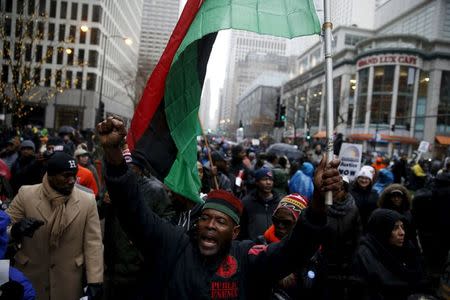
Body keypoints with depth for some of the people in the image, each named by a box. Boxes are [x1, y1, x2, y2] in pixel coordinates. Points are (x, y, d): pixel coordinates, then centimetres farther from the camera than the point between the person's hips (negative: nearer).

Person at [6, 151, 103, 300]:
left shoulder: (88, 201, -6)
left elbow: (93, 244, -6)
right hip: (29, 277, 1)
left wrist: (94, 281, -11)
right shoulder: (26, 195, -5)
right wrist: (16, 229, -23)